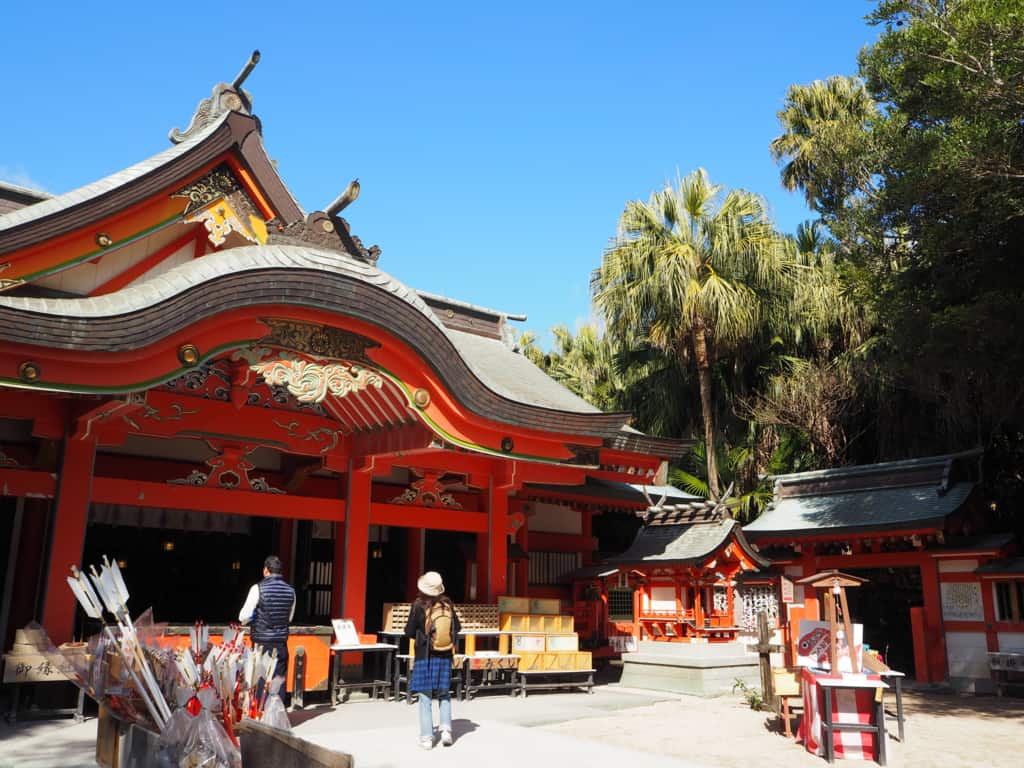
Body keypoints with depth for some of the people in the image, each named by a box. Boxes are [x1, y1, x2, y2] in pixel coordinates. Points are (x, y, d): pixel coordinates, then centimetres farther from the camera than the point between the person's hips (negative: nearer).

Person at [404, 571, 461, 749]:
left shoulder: (419, 605, -14)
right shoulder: (447, 604, -4)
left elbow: (409, 632, -8)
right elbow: (457, 627, 4)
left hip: (424, 656, -3)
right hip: (445, 656, 3)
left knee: (425, 696, 5)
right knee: (444, 694, 16)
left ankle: (426, 737, 6)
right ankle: (446, 729, 5)